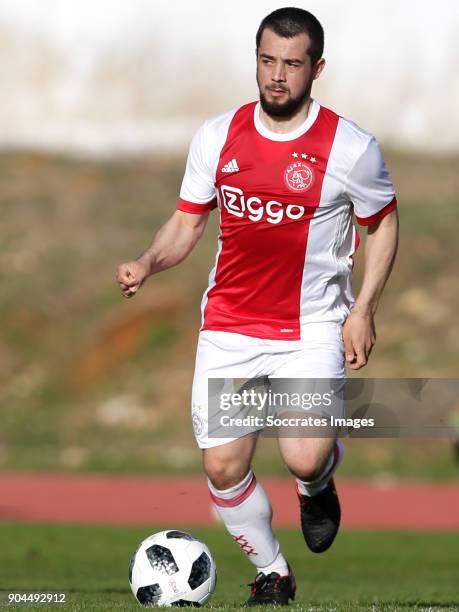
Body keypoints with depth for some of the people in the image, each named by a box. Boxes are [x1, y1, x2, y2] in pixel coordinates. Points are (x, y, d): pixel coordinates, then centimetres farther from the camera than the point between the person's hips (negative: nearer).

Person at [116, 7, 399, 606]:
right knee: (223, 467, -1)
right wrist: (147, 264, -12)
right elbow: (187, 222, 9)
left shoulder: (350, 147, -8)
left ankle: (318, 488, 20)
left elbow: (384, 221, 5)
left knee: (304, 459, -20)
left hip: (313, 328, -3)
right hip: (229, 326, 3)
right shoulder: (217, 137, 1)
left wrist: (363, 310, -3)